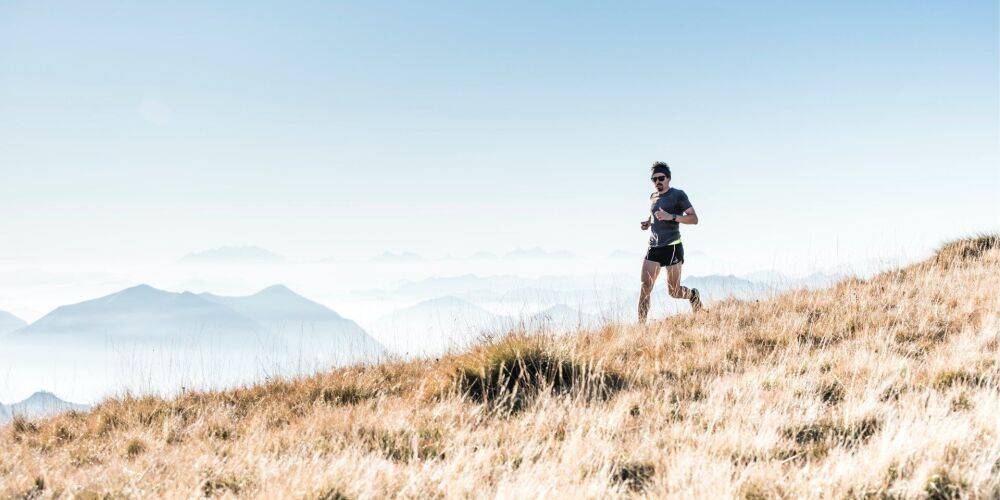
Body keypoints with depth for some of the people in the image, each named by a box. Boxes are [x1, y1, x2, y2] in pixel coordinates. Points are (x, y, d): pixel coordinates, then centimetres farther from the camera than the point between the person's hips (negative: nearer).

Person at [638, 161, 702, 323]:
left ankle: (693, 295, 33)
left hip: (672, 247, -5)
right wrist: (647, 223, 11)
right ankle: (641, 323, -12)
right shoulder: (653, 197, 16)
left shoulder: (678, 195, -3)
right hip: (654, 247, 5)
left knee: (673, 291, -1)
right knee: (645, 285, -11)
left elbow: (694, 219, -9)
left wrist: (671, 217, -22)